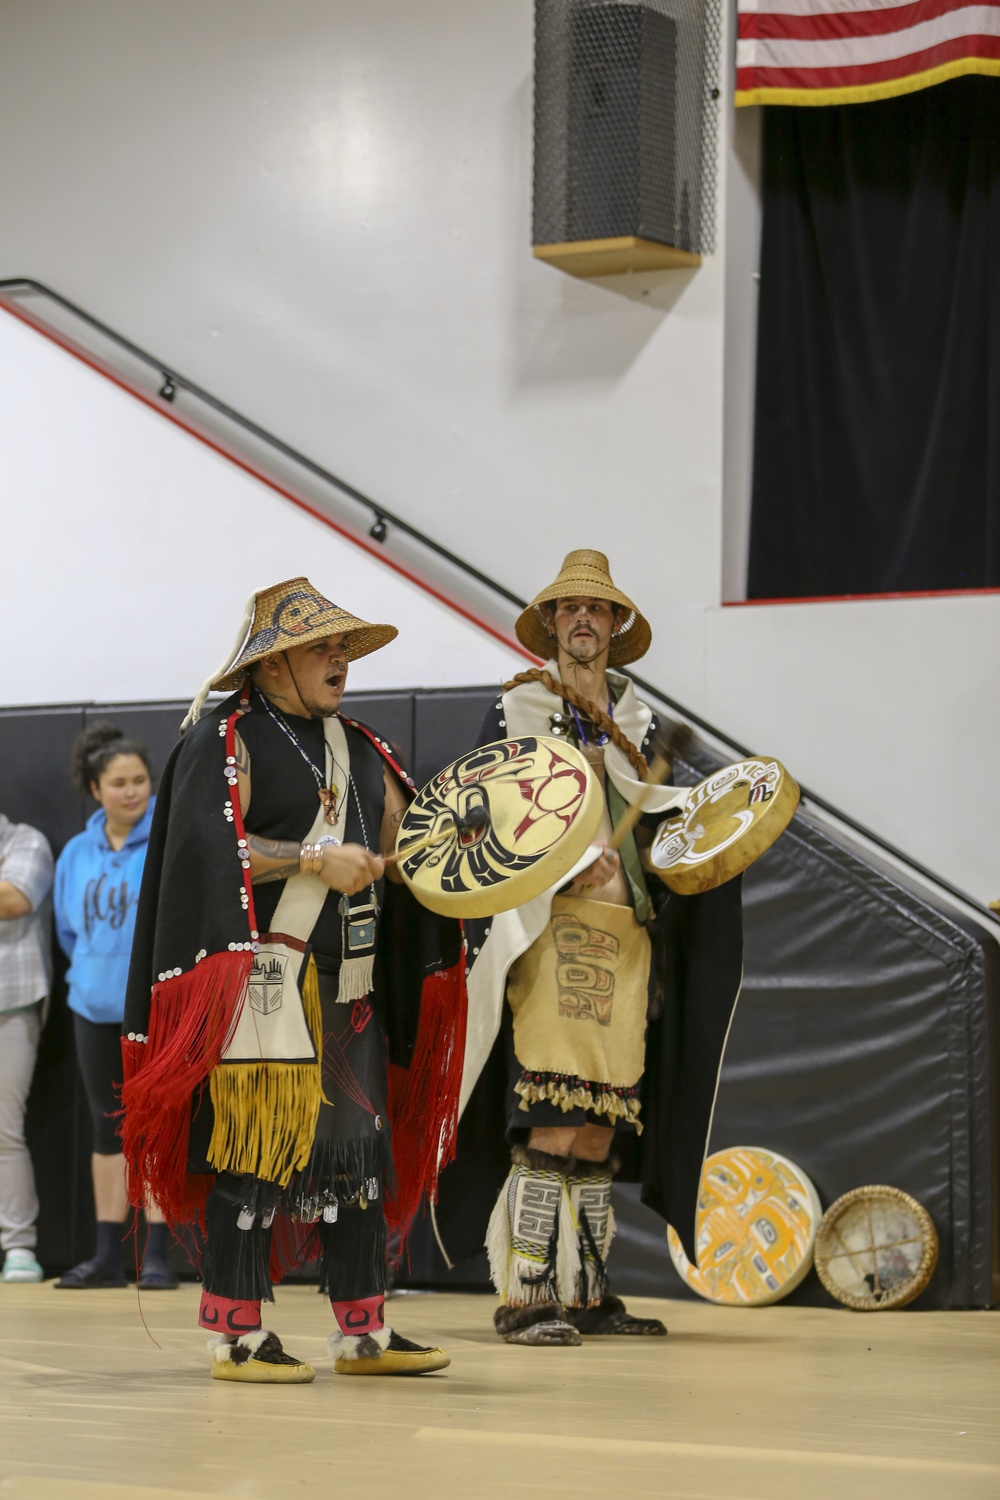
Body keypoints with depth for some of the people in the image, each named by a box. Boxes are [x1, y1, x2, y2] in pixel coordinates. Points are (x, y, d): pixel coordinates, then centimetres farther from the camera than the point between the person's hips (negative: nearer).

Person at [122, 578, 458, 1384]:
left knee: (356, 1144, 7)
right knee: (254, 1145, -7)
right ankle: (238, 1337, -1)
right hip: (262, 980, -8)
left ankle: (363, 1331, 12)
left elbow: (403, 841, 20)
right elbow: (209, 842, -16)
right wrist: (315, 860, -19)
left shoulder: (358, 747, 20)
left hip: (346, 984, 8)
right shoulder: (226, 739, -4)